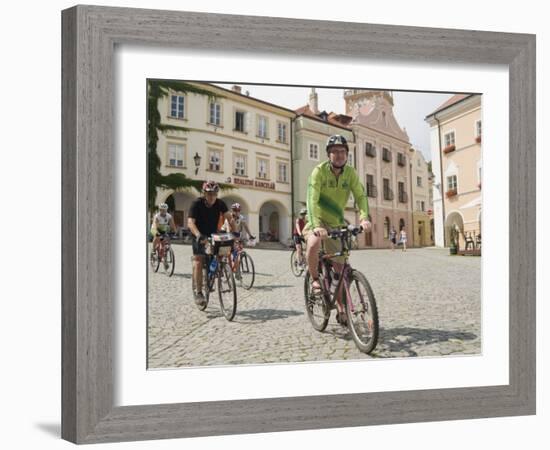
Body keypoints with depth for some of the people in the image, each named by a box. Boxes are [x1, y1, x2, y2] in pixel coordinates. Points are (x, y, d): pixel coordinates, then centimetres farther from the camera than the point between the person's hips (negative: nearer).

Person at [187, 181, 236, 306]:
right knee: (198, 262, -16)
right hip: (200, 237, -4)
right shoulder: (197, 204, -20)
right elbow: (190, 223, -31)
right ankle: (198, 292, -10)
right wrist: (198, 235, -48)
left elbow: (230, 218, -13)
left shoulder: (220, 204, -10)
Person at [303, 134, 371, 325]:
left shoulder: (350, 173, -7)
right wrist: (317, 226, -45)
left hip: (336, 223, 4)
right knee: (313, 245, -37)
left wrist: (364, 217, -35)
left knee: (339, 268, 5)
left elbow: (360, 196, -15)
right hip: (317, 221, -4)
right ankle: (315, 280, -10)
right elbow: (312, 199, -29)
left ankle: (341, 310, 18)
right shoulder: (320, 171, -19)